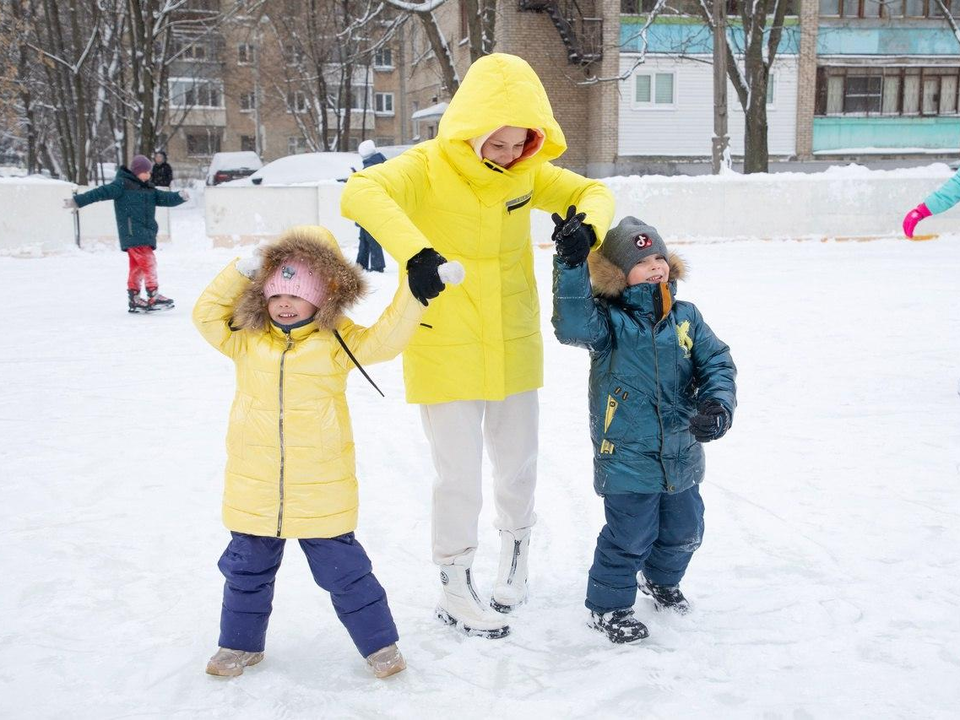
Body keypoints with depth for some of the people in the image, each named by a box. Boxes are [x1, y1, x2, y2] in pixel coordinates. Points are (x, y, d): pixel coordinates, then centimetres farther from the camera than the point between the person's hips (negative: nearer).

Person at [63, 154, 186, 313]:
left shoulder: (148, 189, 18)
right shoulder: (122, 185, -4)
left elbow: (164, 198, 13)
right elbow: (101, 192, -8)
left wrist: (180, 197, -7)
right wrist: (77, 201, -12)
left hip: (146, 234, 8)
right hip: (132, 233, -8)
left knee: (137, 266, 11)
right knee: (148, 261, -14)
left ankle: (134, 299, 17)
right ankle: (153, 296, -13)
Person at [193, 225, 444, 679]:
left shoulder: (336, 342, -3)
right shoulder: (247, 340, 4)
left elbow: (384, 339, -10)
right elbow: (207, 314, 5)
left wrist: (415, 291, -19)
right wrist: (242, 272, -3)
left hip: (321, 491, -3)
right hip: (254, 489, 3)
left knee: (343, 571, 6)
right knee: (246, 570, 17)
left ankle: (379, 643, 23)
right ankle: (241, 643, 38)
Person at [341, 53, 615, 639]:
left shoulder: (527, 170, -3)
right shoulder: (427, 168, -18)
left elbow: (592, 191, 5)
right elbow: (360, 192, -34)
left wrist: (588, 223, -20)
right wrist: (413, 249, -51)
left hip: (514, 350, 5)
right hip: (445, 353, -4)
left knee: (518, 465, 18)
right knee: (460, 477, 2)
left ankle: (516, 556, 45)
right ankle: (456, 593, 25)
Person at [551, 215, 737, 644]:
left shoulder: (686, 318, 2)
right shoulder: (609, 321, -11)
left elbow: (717, 363, 3)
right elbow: (573, 326, -31)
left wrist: (718, 404, -16)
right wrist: (571, 264, -39)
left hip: (681, 454, 6)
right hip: (627, 457, -5)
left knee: (683, 531, 21)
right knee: (631, 536, -1)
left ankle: (661, 581, 49)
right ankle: (608, 605, 22)